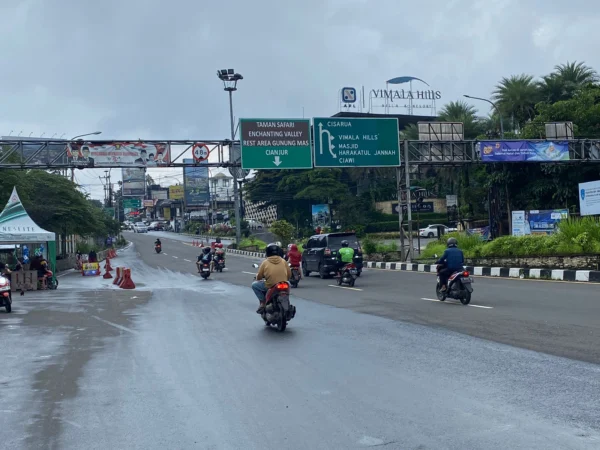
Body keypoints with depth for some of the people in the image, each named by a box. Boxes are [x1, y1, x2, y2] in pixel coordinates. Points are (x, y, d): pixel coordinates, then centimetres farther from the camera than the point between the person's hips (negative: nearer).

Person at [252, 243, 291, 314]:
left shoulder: (265, 262, 0)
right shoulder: (283, 261, 5)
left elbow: (259, 277, 4)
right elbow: (289, 274, 10)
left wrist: (258, 279, 28)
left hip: (270, 286, -3)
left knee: (254, 285, 16)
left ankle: (263, 302, 6)